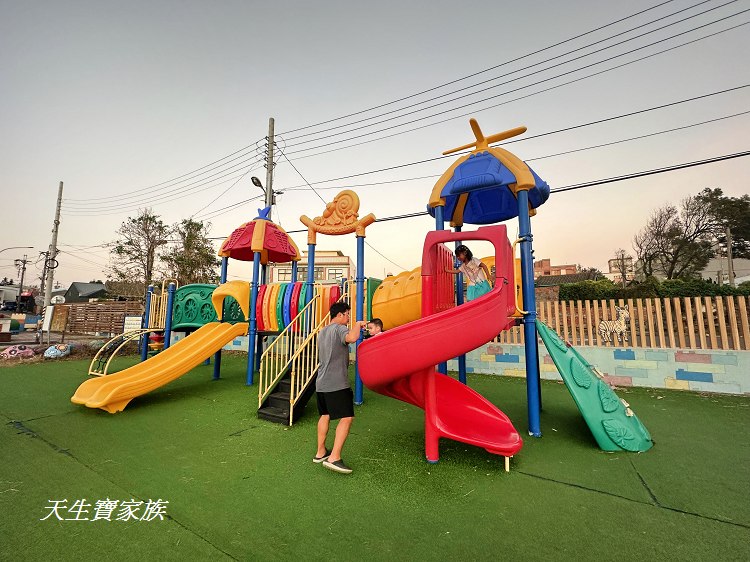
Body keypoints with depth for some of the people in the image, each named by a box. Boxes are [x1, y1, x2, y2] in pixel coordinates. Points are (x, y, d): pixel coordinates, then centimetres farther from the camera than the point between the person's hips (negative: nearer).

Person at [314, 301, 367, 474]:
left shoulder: (322, 332, 19)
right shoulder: (339, 328, -10)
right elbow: (352, 338, -33)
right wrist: (358, 324, -13)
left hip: (321, 382, 9)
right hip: (337, 384, -9)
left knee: (325, 415, 21)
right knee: (347, 418, -5)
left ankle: (320, 452, 30)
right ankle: (334, 458, -8)